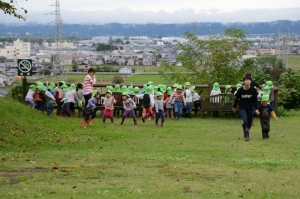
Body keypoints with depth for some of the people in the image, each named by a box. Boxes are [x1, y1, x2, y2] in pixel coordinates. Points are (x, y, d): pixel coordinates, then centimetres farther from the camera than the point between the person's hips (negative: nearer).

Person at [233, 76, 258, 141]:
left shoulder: (253, 90, -11)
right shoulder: (240, 90, -14)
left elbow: (255, 100, -1)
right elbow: (236, 99, 3)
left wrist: (256, 108, -5)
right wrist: (234, 107, 14)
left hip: (250, 108, 2)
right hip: (242, 108, -2)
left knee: (249, 122, 8)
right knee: (244, 121, -17)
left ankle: (246, 133, 31)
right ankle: (247, 136, -10)